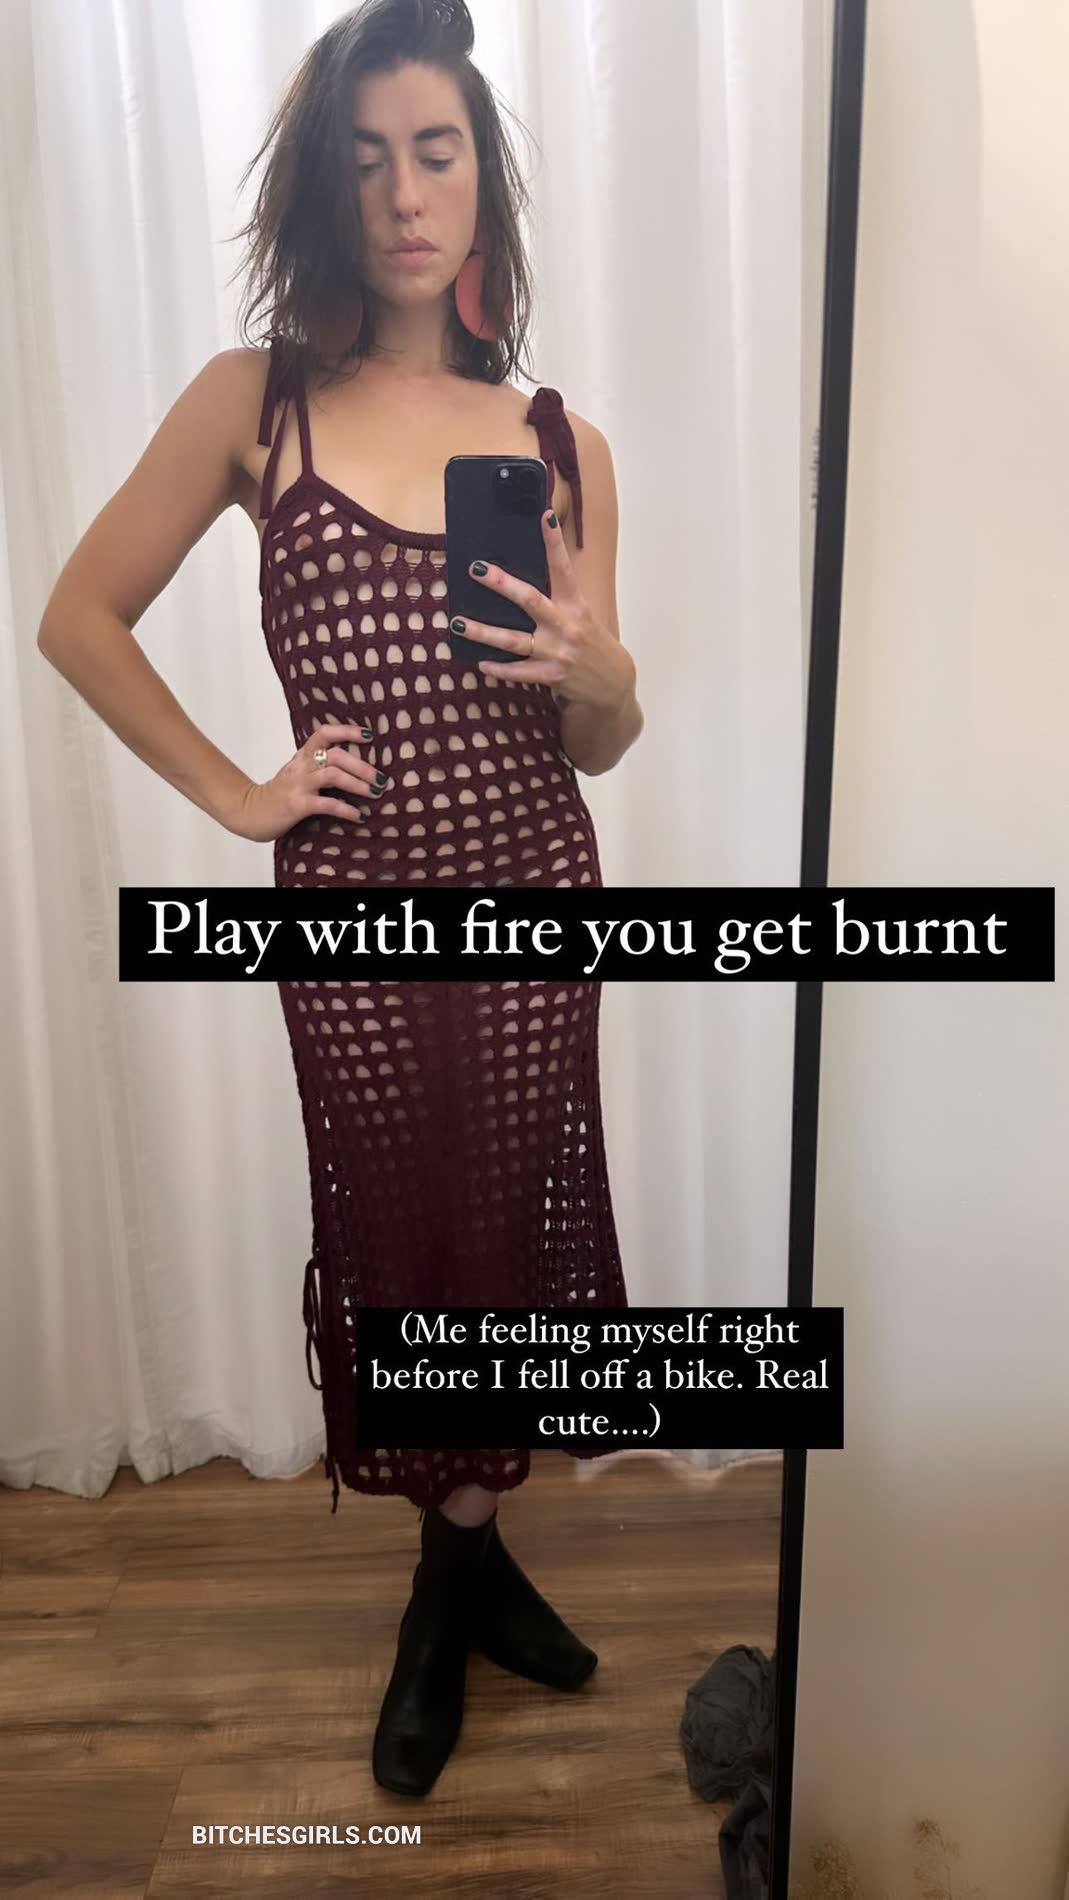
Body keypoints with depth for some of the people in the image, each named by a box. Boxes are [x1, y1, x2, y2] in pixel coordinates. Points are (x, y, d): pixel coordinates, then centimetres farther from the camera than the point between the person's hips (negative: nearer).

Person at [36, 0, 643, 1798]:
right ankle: (468, 1560, 39)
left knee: (513, 1234, 11)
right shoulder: (255, 401, 0)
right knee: (395, 1239, 10)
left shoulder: (561, 439, 5)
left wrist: (600, 673, -14)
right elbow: (79, 615, 4)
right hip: (351, 906, -1)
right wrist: (230, 791, -2)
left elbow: (595, 745, 8)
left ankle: (454, 1578, 39)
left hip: (534, 896, 2)